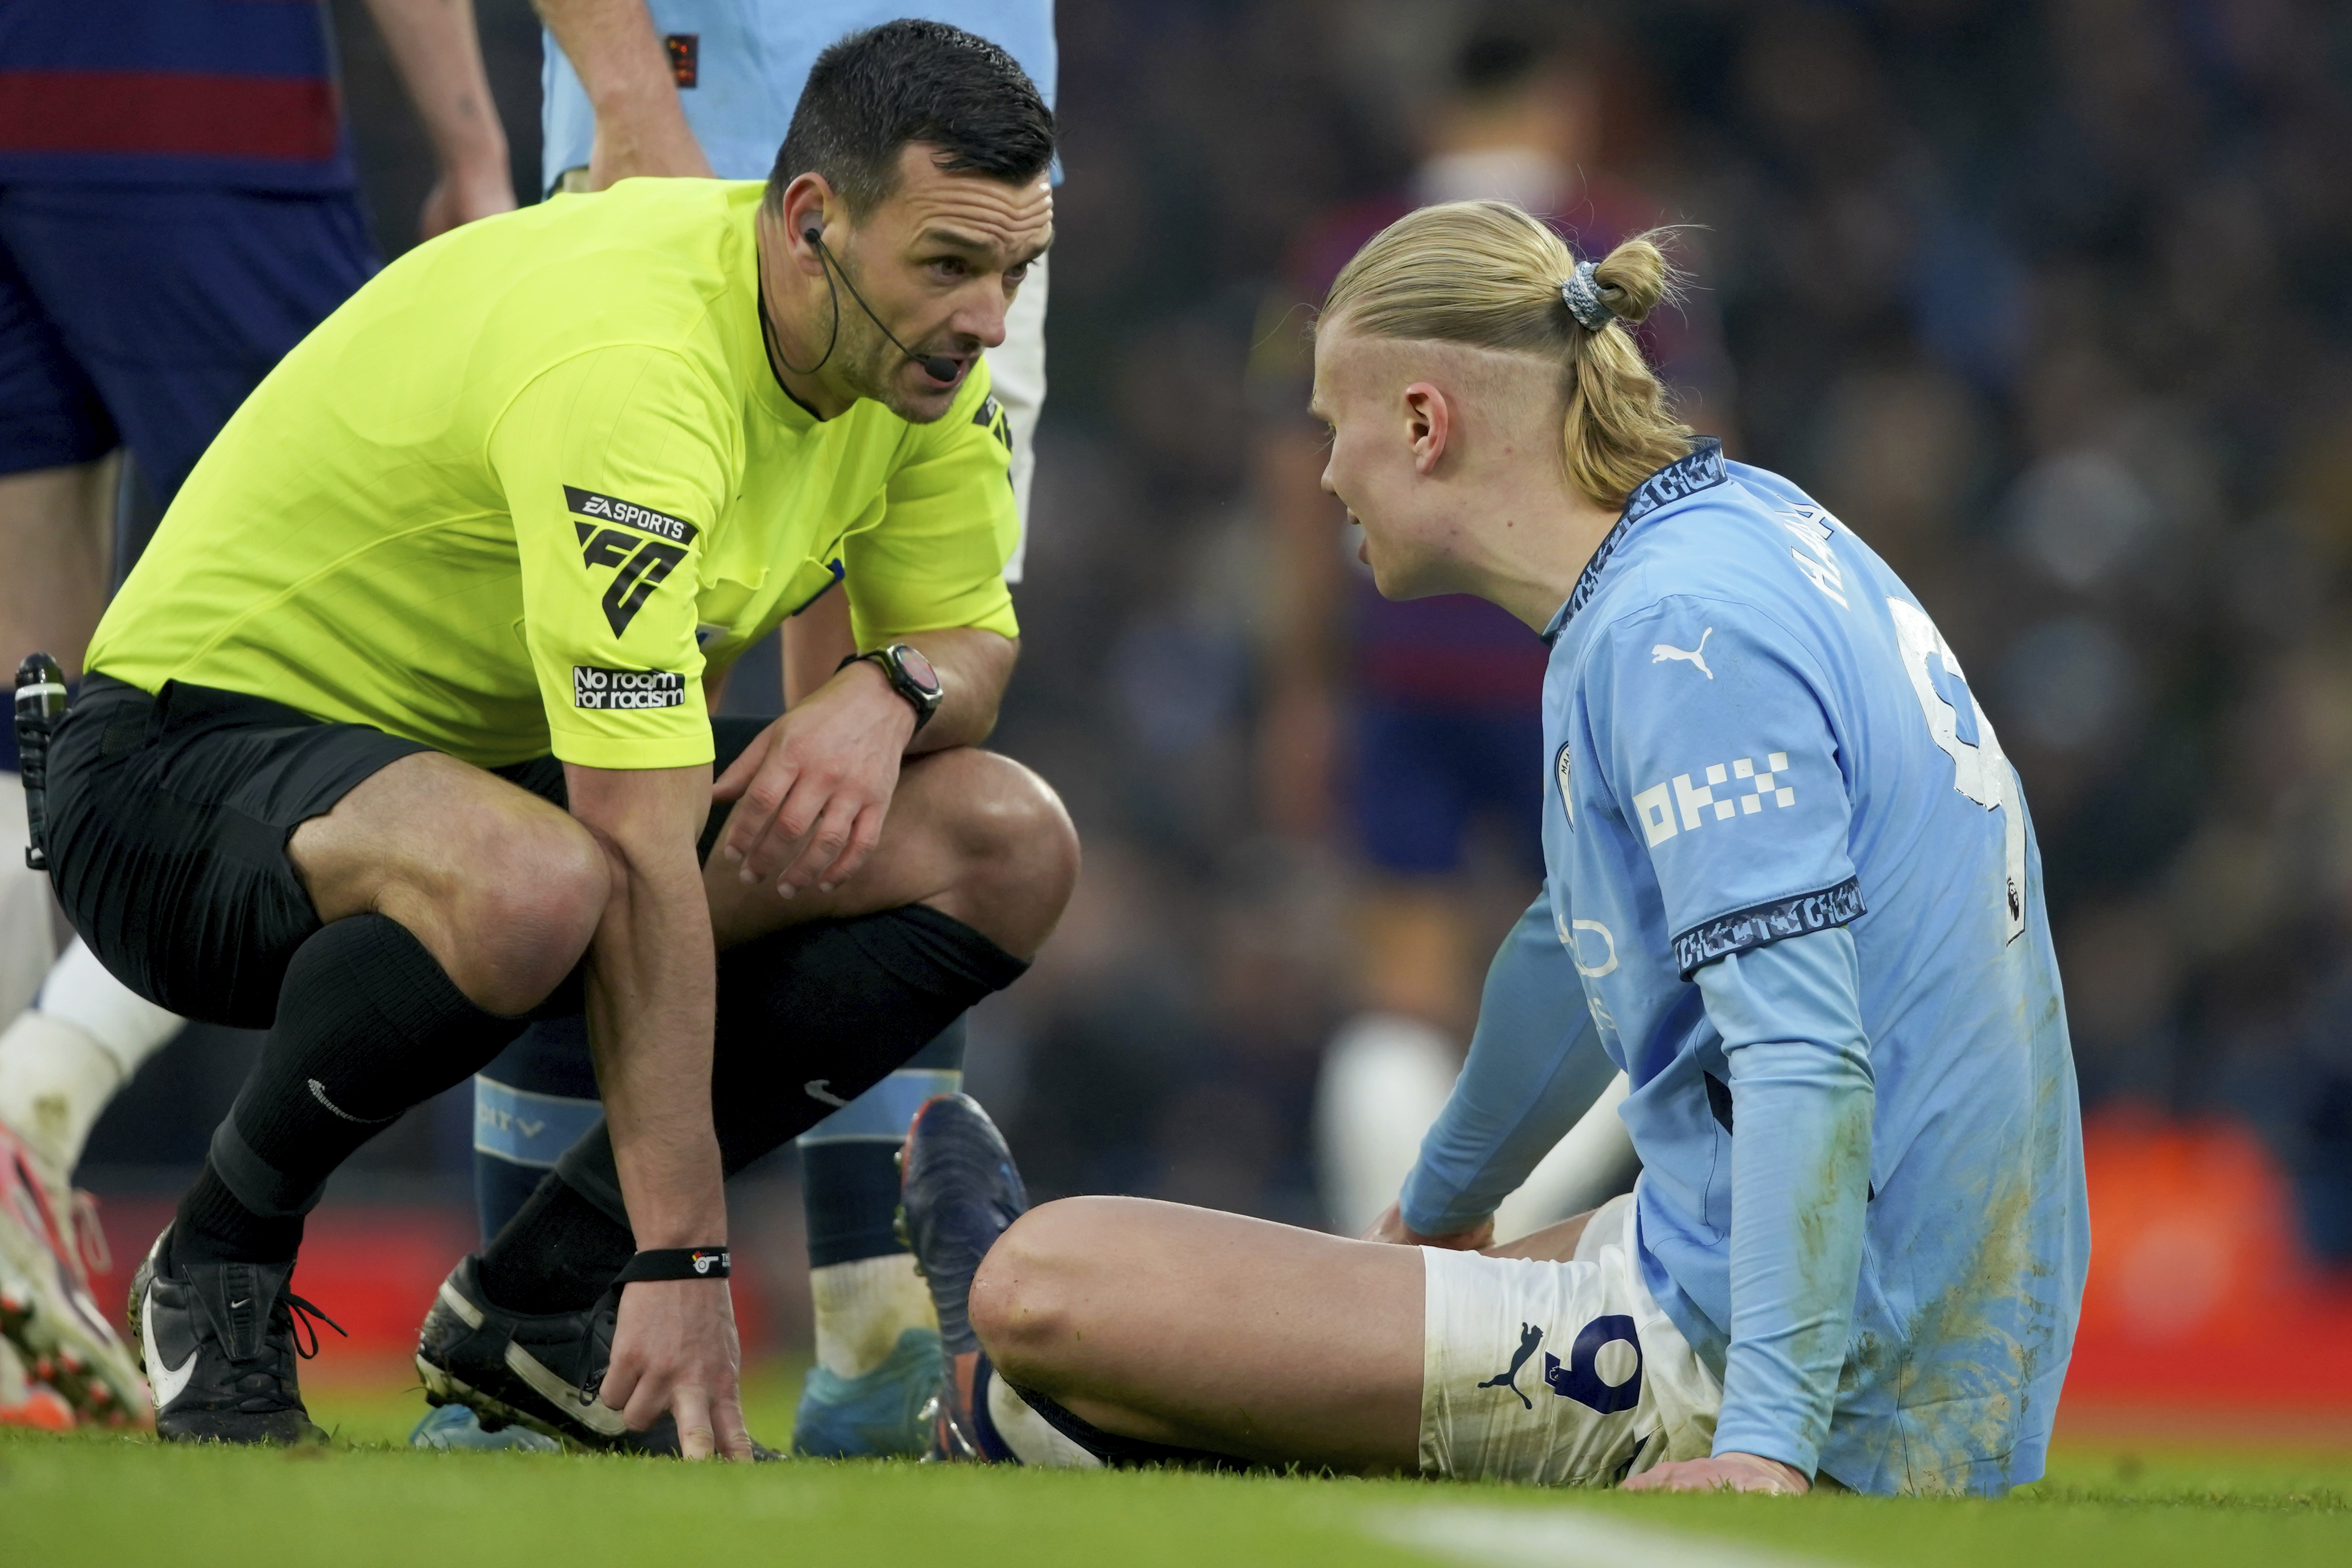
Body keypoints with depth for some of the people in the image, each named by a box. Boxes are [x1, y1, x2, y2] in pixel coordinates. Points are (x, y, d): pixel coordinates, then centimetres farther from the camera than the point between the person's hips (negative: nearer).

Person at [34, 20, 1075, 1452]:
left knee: (1009, 847, -7)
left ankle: (543, 1294, -2)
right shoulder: (624, 367, -32)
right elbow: (646, 860, -35)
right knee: (535, 886, -42)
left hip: (497, 764, 9)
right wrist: (684, 1264, -37)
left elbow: (973, 636, 9)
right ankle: (220, 1266, -12)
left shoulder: (916, 339, -6)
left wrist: (891, 692, -18)